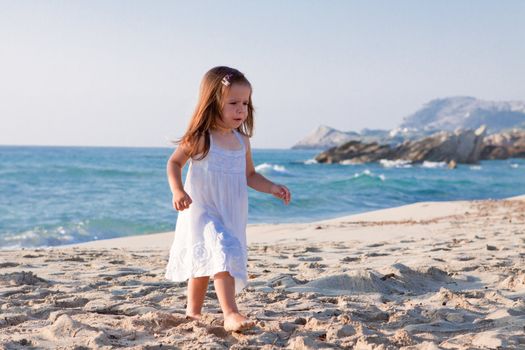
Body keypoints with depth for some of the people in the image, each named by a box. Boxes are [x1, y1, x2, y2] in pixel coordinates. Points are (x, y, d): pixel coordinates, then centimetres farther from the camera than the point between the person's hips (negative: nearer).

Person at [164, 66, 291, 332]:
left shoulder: (242, 141, 4)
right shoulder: (200, 138, -13)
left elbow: (249, 176, 13)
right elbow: (174, 163, -4)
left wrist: (272, 188, -3)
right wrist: (177, 190, -19)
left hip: (231, 216, 7)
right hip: (202, 212, -7)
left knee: (205, 262, 19)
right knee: (221, 254, -24)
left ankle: (193, 312, 36)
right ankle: (230, 315, -29)